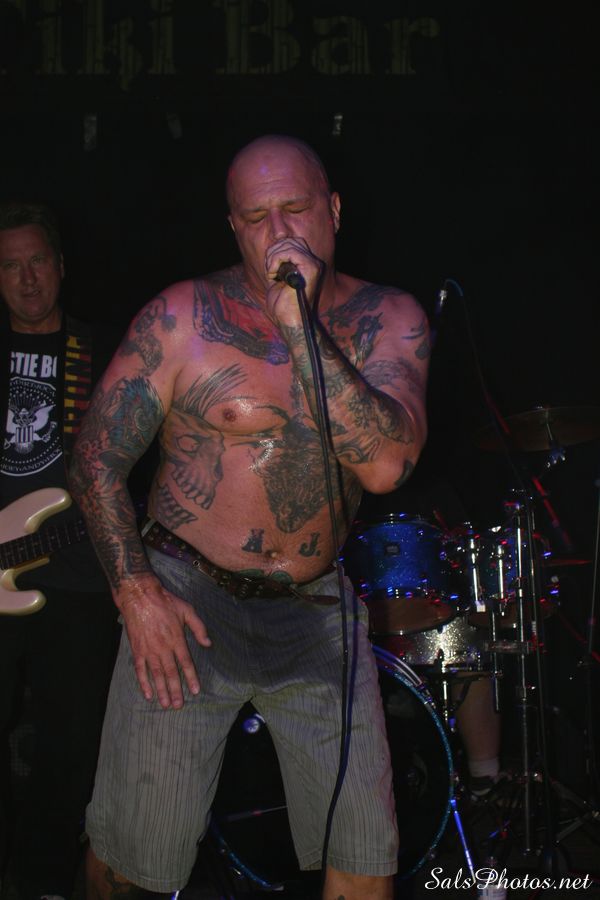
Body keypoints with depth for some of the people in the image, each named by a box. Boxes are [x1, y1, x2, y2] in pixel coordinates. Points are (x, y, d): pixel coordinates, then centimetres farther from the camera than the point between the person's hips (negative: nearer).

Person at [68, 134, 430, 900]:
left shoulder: (388, 321, -2)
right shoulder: (183, 318, -7)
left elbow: (386, 464, -18)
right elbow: (96, 460, -3)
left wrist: (302, 326, -24)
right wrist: (134, 592, -13)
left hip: (318, 609, 3)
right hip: (188, 601, -2)